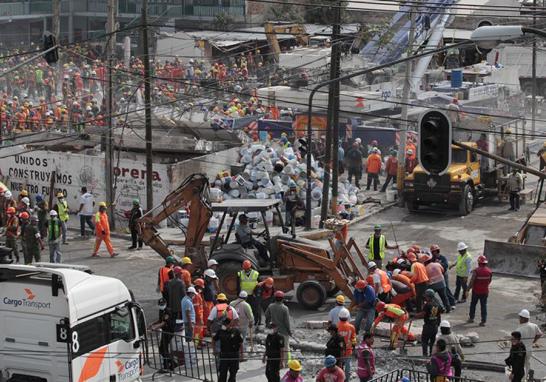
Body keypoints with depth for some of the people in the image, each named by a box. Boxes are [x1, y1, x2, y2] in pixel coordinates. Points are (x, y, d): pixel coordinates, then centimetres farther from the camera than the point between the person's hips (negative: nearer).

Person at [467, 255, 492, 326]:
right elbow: (489, 281, 7)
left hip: (476, 291, -3)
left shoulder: (476, 271, -18)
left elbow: (471, 281, -17)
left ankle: (471, 318, 26)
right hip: (485, 291, 3)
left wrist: (468, 289, -8)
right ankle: (483, 321, 4)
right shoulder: (489, 271, -5)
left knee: (473, 304, 16)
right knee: (484, 305, 7)